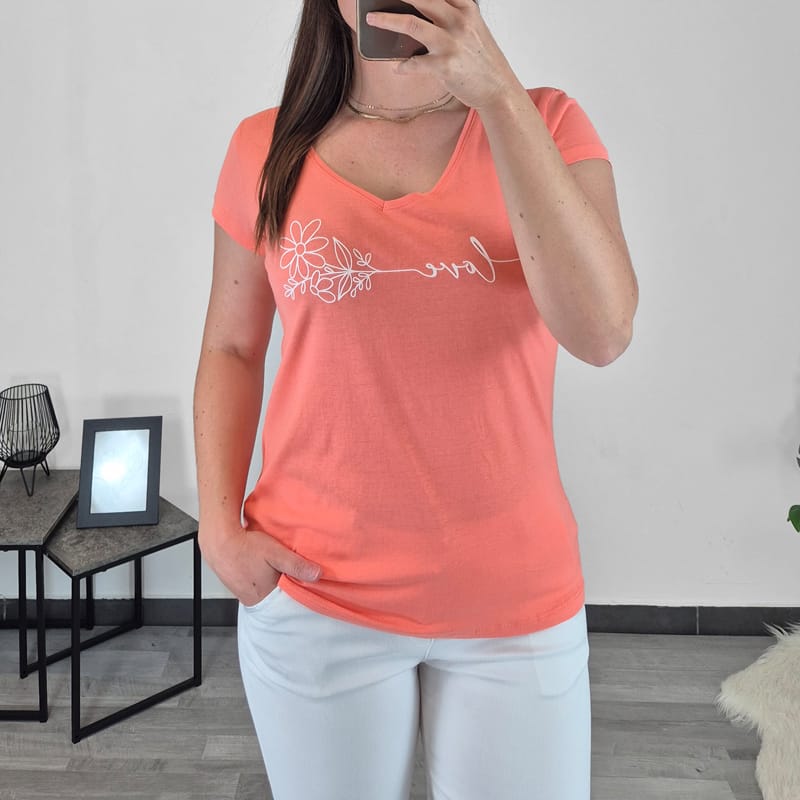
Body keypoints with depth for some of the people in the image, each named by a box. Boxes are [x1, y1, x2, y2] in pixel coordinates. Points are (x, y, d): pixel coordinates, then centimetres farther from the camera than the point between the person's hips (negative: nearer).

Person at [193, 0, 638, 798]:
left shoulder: (542, 124, -2)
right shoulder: (267, 149, 1)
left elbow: (602, 332, -17)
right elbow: (231, 349, 8)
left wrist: (497, 92, -20)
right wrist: (219, 526, -3)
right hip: (314, 591, 1)